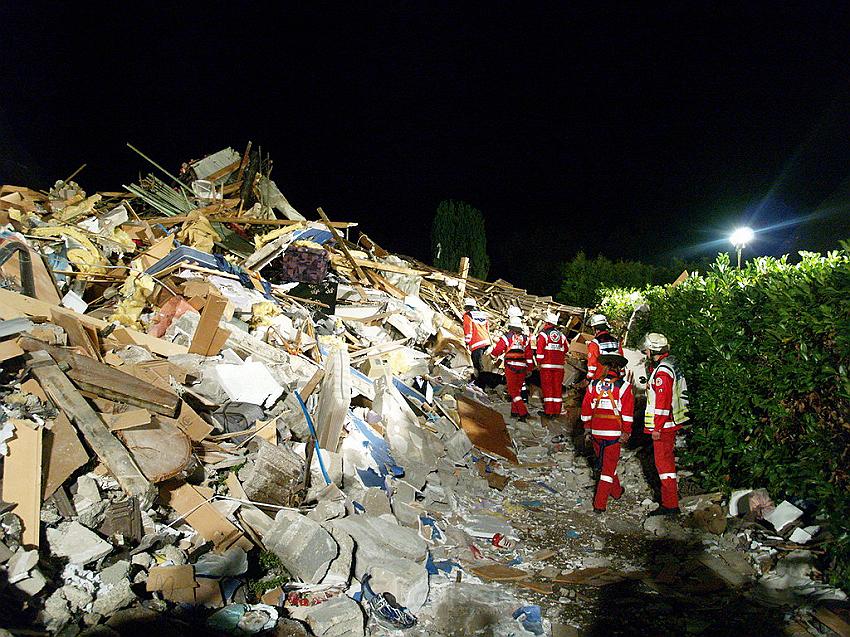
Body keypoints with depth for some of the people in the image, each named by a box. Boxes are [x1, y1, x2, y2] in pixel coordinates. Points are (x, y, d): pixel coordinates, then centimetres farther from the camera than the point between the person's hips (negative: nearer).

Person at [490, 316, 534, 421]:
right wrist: (529, 369, 17)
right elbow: (529, 355, 10)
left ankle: (523, 413, -13)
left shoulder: (506, 337, -3)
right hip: (522, 368, 4)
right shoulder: (525, 339, 9)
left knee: (513, 391, -2)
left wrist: (492, 354, 24)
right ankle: (514, 411, 22)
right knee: (518, 390, 17)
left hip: (510, 367, -4)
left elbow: (497, 351, 1)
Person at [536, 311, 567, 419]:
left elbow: (540, 350, -10)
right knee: (557, 388, 8)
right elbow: (565, 350, 17)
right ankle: (557, 411, 10)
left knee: (547, 387, 0)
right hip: (559, 365, 4)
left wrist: (538, 363, -3)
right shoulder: (561, 335, 11)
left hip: (546, 365, -4)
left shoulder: (543, 334, -5)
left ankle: (548, 411, -1)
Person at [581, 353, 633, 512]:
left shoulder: (593, 385, 3)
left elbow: (586, 410, 7)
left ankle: (617, 491, 42)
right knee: (609, 467, 5)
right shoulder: (624, 387, -7)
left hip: (596, 432, 3)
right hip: (614, 433, -3)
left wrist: (587, 430, 16)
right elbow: (628, 413, -8)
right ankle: (600, 503, 3)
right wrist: (626, 433, 1)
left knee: (605, 463, 22)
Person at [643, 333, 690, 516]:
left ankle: (670, 505, -1)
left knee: (663, 462, -5)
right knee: (667, 459, 24)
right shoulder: (670, 365, 10)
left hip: (663, 425, -10)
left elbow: (663, 403, -24)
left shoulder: (662, 372, -22)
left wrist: (657, 428, -20)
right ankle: (672, 491, 41)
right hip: (670, 423, 11)